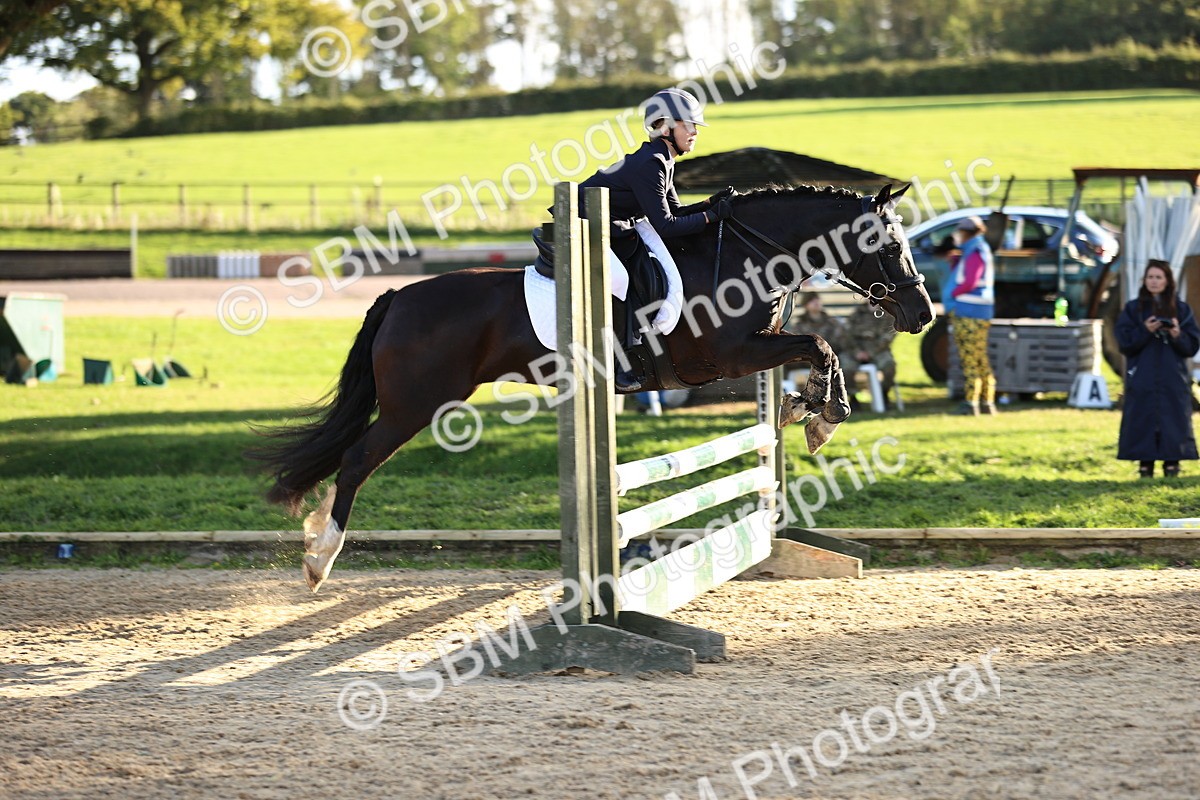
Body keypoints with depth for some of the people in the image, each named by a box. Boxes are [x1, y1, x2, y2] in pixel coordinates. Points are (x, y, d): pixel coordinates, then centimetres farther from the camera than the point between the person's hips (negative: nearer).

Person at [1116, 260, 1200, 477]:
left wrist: (1177, 335, -16)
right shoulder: (1133, 309, 6)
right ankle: (1145, 464, 1)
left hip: (1173, 380, 0)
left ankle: (1172, 463, 1)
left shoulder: (1181, 309, 7)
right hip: (1142, 379, 0)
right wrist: (1145, 331, -16)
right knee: (1143, 419, -4)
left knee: (1173, 420, -4)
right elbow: (1124, 342, -1)